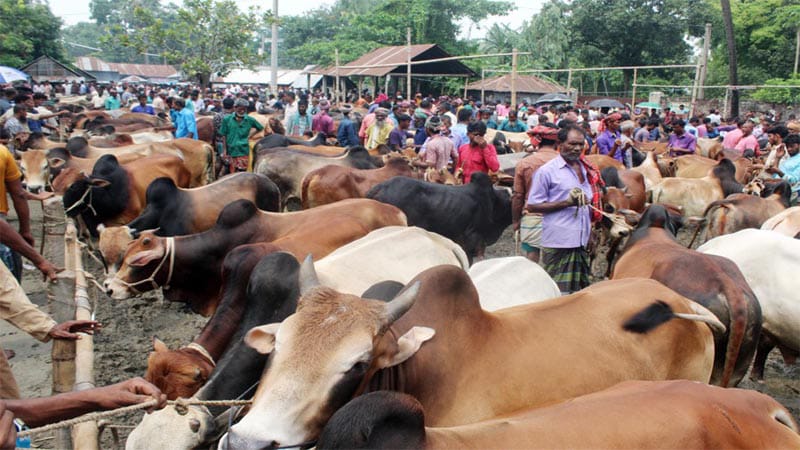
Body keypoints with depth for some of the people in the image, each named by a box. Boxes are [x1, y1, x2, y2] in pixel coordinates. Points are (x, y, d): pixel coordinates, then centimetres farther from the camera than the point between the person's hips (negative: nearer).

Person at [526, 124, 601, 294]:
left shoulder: (587, 169, 15)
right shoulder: (547, 171, -5)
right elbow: (532, 206, -7)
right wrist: (566, 203, -15)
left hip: (582, 241, 7)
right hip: (559, 242, -7)